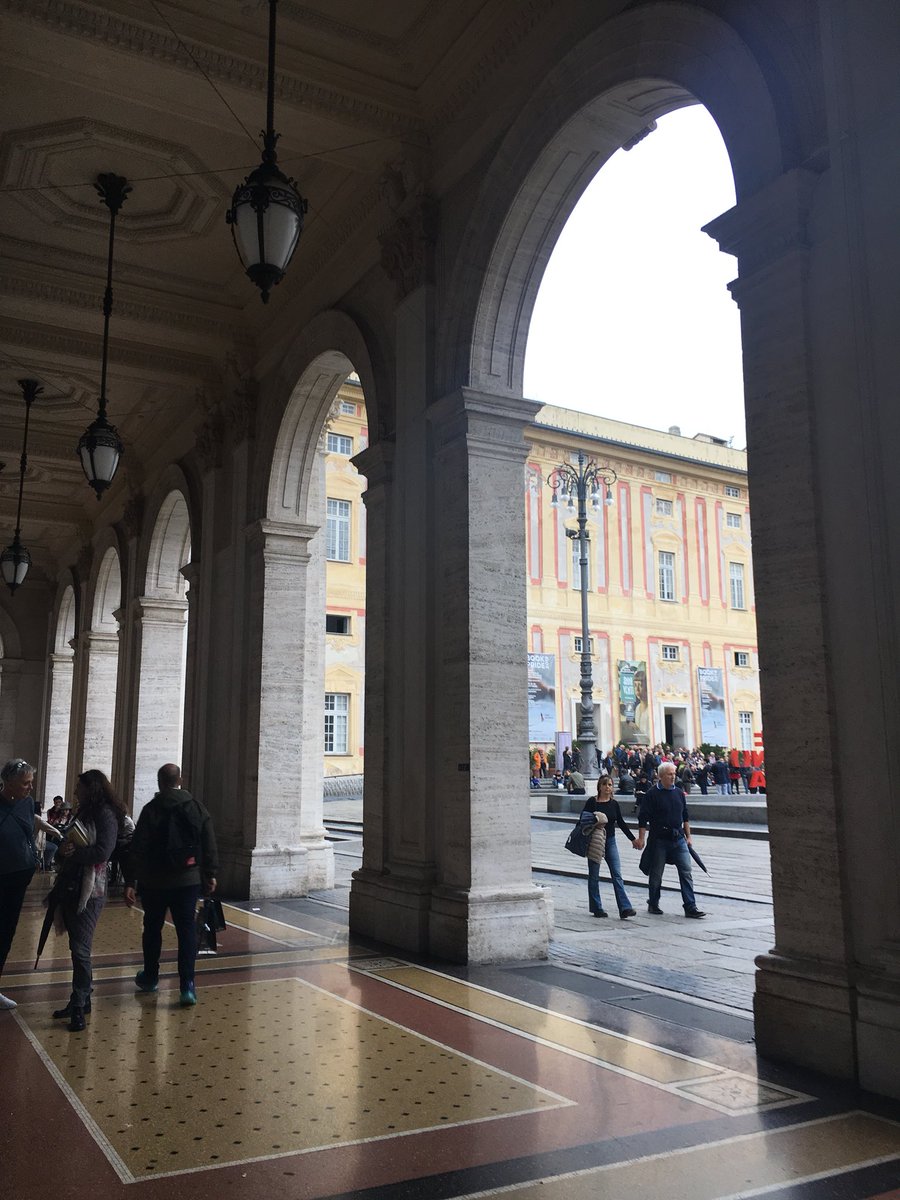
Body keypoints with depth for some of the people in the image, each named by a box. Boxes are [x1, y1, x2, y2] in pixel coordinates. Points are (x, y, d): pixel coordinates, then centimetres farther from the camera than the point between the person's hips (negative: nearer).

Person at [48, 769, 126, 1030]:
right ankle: (81, 1000, 22)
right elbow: (67, 848, 15)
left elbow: (103, 852, -18)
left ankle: (78, 1006, -4)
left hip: (89, 892, -8)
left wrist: (74, 853, -14)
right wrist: (62, 851, -7)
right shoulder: (83, 814, 18)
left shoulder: (106, 815, -8)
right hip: (70, 888, 8)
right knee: (77, 947, 13)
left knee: (80, 949, -9)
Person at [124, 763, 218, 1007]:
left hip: (154, 881, -1)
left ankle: (150, 978, 32)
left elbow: (138, 848, -12)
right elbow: (209, 845, 0)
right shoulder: (197, 808, 0)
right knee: (187, 931, 3)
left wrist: (130, 881, -10)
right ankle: (187, 986, -6)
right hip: (188, 880, 1)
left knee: (152, 928, 17)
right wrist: (210, 874, 9)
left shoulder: (151, 810, -9)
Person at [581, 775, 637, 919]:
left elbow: (621, 823, 13)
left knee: (617, 875, -6)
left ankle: (624, 908, -12)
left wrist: (633, 839, 14)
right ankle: (596, 908, 15)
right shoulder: (592, 802, -4)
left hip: (610, 841, 3)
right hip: (594, 841, -3)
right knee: (594, 876, 5)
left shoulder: (614, 803, 6)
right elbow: (583, 818, -3)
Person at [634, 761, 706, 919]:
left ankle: (690, 907, -1)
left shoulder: (679, 793, 9)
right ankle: (653, 904, 22)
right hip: (659, 840, -4)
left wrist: (688, 836, 16)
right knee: (656, 874, 7)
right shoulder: (652, 794, -7)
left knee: (686, 872, -3)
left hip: (678, 839, 4)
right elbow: (643, 819, -7)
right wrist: (641, 839, -11)